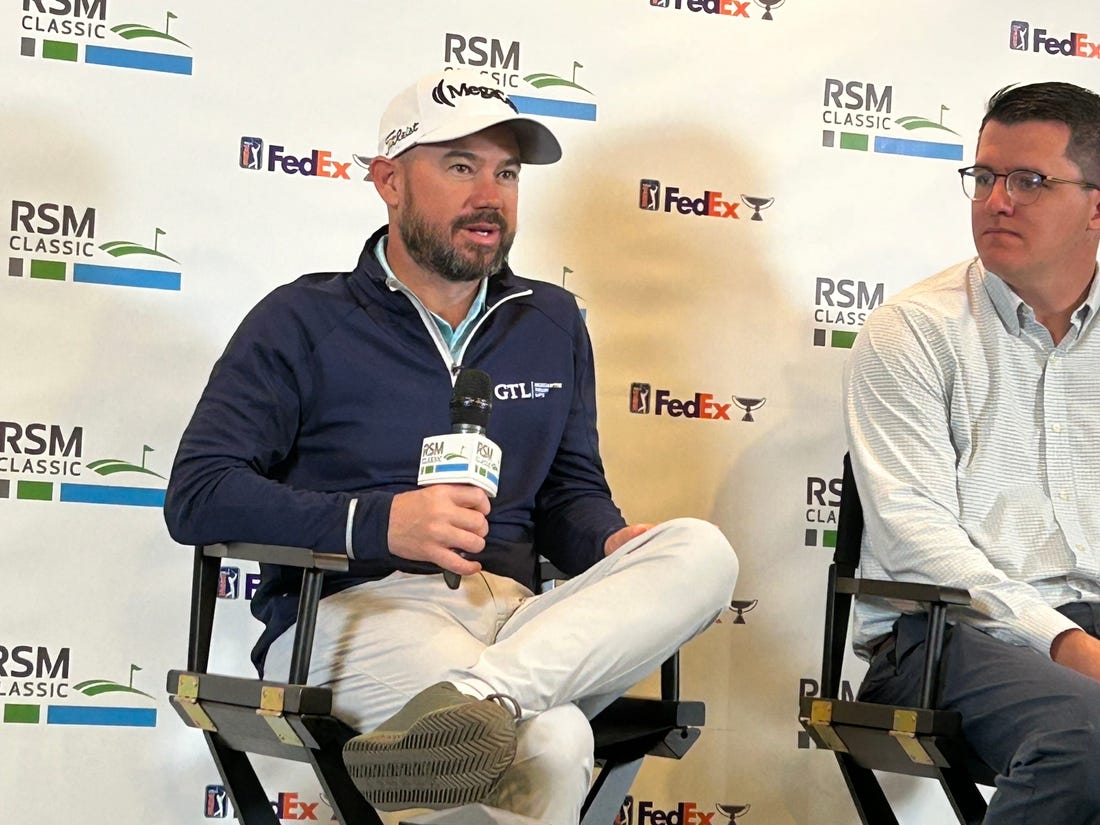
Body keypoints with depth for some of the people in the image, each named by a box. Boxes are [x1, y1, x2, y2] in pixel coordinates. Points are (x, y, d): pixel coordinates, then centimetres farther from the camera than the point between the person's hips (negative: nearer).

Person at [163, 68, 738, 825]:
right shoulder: (305, 322, 5)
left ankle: (476, 694, -43)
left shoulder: (553, 323, 20)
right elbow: (197, 494, -3)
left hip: (509, 613, 7)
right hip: (353, 611, -7)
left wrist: (617, 549, -1)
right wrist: (376, 523, -19)